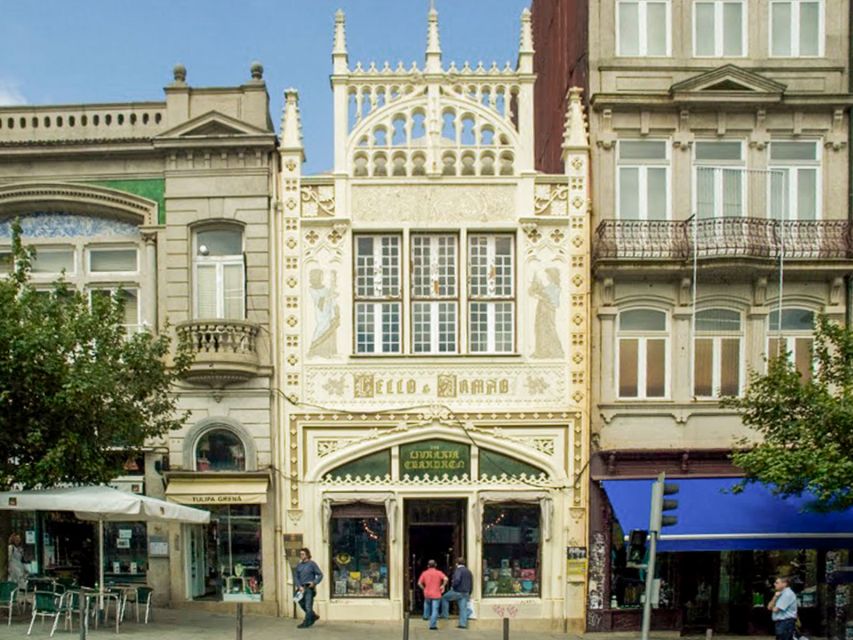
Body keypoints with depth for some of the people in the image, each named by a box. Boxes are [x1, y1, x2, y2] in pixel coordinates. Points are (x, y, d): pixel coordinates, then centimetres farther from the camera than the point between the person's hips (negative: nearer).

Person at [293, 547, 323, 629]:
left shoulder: (312, 564, -3)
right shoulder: (299, 565, 11)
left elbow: (320, 575, -2)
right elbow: (295, 577, 8)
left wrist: (314, 582, -15)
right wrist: (299, 586, -6)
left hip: (309, 588, -6)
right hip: (301, 588, 6)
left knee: (308, 606, -7)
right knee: (302, 605, 12)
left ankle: (306, 623, -1)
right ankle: (314, 616, 31)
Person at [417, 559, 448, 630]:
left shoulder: (424, 573, 4)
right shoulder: (438, 573, -2)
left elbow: (419, 583, -1)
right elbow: (445, 579, -18)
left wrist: (424, 589, 12)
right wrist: (443, 585, -3)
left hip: (427, 594, 3)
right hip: (436, 594, -3)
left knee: (429, 610, 21)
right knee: (435, 610, -4)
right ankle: (433, 625, -12)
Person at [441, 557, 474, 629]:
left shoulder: (458, 570, -11)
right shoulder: (468, 571, 15)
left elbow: (457, 580, -29)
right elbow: (471, 583, 20)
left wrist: (453, 586, -12)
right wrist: (469, 593, 25)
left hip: (457, 591, -7)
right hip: (465, 593, 7)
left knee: (444, 598, 11)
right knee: (463, 608, 6)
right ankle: (463, 624, 2)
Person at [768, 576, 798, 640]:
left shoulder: (788, 594, -14)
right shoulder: (781, 594, 18)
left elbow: (775, 609, -18)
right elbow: (769, 607, 13)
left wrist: (773, 608, 7)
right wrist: (775, 597, -2)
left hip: (786, 623, -10)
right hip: (780, 623, 10)